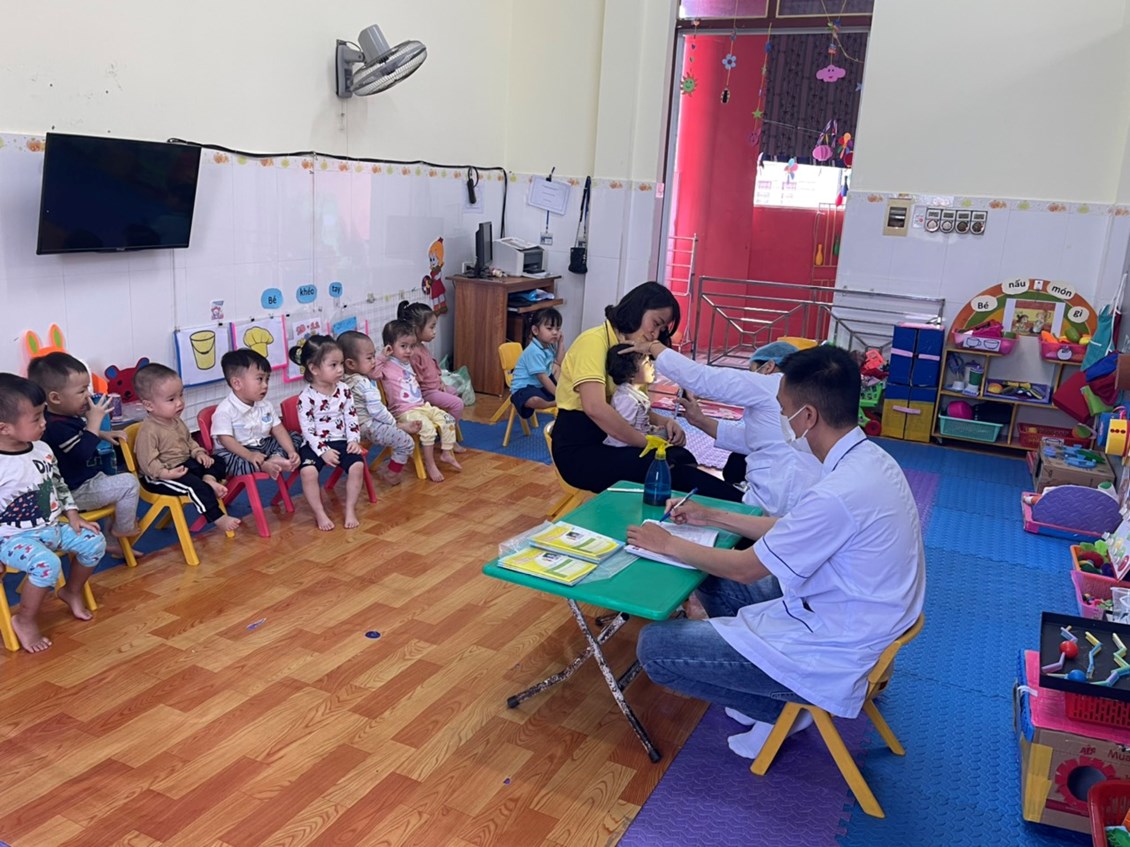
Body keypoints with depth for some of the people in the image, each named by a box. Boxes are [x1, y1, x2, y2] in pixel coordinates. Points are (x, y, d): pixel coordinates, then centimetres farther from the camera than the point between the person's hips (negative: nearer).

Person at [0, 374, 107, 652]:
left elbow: (59, 485, 15)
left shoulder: (42, 449, -1)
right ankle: (25, 620, -7)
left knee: (94, 542, -2)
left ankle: (72, 591, 23)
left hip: (51, 527, 7)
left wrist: (73, 515, 8)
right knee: (47, 564, -30)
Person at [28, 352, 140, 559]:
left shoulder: (67, 416, 6)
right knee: (128, 483, -19)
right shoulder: (56, 426, -26)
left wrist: (103, 434, 13)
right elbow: (83, 451, -34)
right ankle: (123, 529, 3)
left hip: (89, 480, 11)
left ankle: (112, 542, 29)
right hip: (77, 492, -11)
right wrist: (95, 421, -29)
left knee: (121, 486, 24)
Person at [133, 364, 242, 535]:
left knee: (218, 463, 6)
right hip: (158, 478, -10)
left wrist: (198, 453, 1)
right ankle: (218, 518, -26)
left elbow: (189, 442, 21)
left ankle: (209, 480, -22)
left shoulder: (177, 422, 8)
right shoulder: (148, 430, -21)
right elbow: (147, 462, -24)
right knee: (194, 485, -30)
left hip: (185, 464, 10)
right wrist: (166, 473, -34)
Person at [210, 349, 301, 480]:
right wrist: (250, 456, -35)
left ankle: (276, 459, -30)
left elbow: (279, 430, 2)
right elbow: (226, 439, -22)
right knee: (225, 459, -38)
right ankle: (265, 466, -40)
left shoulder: (266, 405, 4)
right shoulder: (225, 410, -17)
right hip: (237, 452, -6)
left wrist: (291, 451, -15)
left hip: (263, 446, 6)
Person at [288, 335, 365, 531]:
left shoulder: (343, 390, 2)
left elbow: (351, 418, 6)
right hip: (315, 444, -3)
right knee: (308, 471, -29)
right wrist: (323, 451, -19)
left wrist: (354, 440, -7)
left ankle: (350, 509, -5)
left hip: (341, 441, 3)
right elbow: (307, 429, -12)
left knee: (357, 465, -22)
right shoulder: (306, 397, -11)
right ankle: (320, 514, -11)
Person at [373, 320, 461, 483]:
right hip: (404, 412, -9)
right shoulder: (388, 366, -10)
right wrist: (382, 356, -30)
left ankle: (446, 454, 9)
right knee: (428, 427, -28)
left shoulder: (407, 363, 16)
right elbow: (372, 372, -30)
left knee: (447, 419, -1)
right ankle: (430, 464, -13)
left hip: (421, 406, 9)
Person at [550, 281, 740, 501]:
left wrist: (663, 421, -8)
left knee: (681, 457, -17)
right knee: (666, 467, -28)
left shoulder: (628, 349, 16)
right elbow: (595, 408, -27)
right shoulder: (594, 341, -13)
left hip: (605, 440, 9)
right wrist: (647, 443, -22)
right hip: (579, 449, -9)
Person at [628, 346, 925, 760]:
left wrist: (668, 545, -4)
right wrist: (714, 517, 15)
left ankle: (780, 708, 6)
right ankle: (770, 691, 16)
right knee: (713, 581, 20)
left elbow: (746, 568, -18)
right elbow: (791, 532, 13)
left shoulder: (838, 493, -31)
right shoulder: (869, 459, -1)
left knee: (654, 647, -9)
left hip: (827, 648, -10)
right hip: (846, 615, 10)